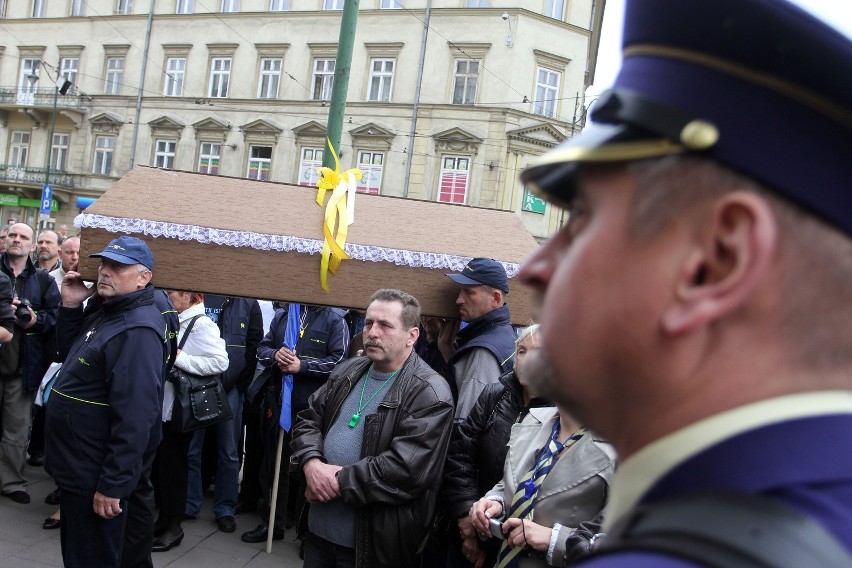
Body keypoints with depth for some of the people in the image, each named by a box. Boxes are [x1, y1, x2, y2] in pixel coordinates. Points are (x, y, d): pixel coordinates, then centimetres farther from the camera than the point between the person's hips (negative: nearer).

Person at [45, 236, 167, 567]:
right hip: (75, 467, 10)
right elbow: (69, 354, 22)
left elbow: (134, 416, -28)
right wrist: (70, 307, 6)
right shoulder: (104, 314, 10)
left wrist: (112, 485, -26)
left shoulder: (138, 330, -24)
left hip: (96, 478, -10)